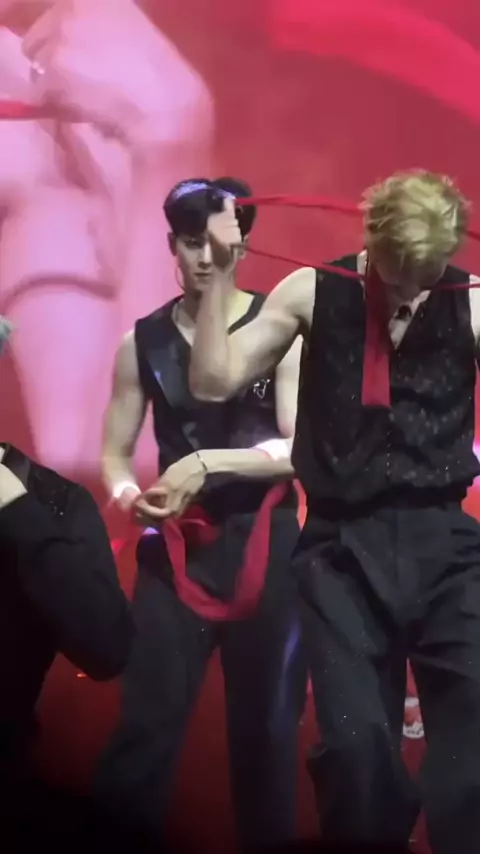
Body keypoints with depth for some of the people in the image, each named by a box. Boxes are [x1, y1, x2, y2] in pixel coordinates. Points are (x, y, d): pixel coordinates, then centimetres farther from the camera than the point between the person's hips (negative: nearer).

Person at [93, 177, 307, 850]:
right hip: (176, 549, 1)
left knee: (266, 721, 11)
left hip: (265, 545, -1)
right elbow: (114, 452, 7)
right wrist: (131, 496, -15)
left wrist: (209, 463, -21)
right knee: (145, 719, -2)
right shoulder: (143, 341, 3)